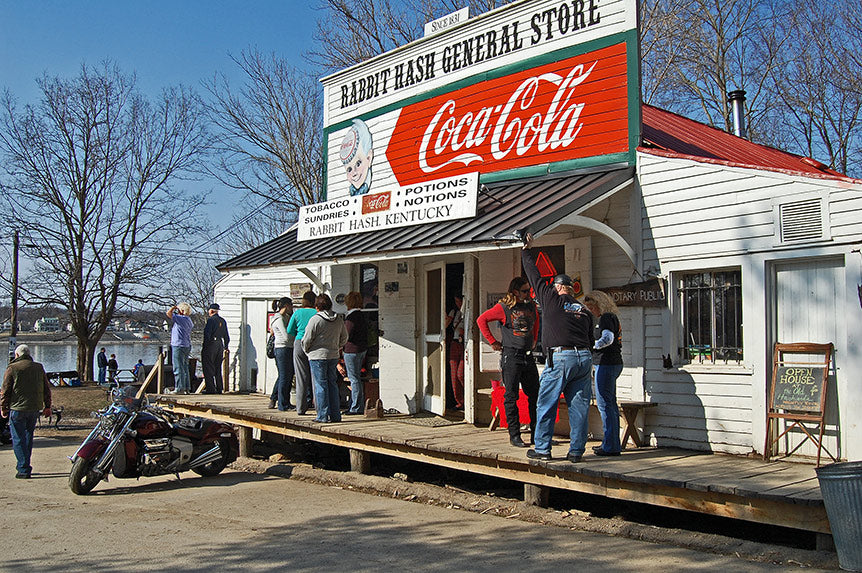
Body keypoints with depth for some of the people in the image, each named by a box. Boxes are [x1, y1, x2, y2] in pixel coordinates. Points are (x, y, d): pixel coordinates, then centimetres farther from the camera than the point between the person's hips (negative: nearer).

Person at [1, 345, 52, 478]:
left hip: (18, 408, -5)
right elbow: (47, 389, 12)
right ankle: (23, 464, 24)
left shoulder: (12, 368, -4)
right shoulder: (39, 367, 9)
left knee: (18, 439, 1)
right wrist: (47, 406, 18)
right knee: (28, 435, 18)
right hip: (35, 408, 5)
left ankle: (24, 469, -3)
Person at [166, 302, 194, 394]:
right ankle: (186, 388, 13)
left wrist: (173, 307, -1)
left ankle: (180, 388, -6)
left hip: (178, 346, -9)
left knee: (178, 368, -6)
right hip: (187, 346, 9)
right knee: (185, 368, 12)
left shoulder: (180, 318, -12)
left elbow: (168, 313, -12)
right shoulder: (189, 320, 14)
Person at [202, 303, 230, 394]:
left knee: (208, 368, -1)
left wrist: (204, 345, -9)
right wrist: (225, 346, 23)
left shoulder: (211, 320, -11)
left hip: (211, 344, -7)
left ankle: (210, 388, -4)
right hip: (220, 344, 7)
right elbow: (226, 336, 15)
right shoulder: (223, 321, 11)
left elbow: (207, 334, -17)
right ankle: (219, 388, 13)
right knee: (218, 368, 13)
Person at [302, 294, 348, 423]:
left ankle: (323, 416, 0)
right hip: (334, 356, 5)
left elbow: (307, 339, -9)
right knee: (332, 384, 12)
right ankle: (335, 415, 13)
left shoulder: (315, 319, -12)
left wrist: (306, 350, 9)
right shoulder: (339, 320, 6)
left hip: (318, 356, -5)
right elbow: (344, 338, 15)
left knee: (321, 385, -1)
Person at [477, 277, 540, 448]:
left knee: (535, 395, 5)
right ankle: (514, 436, 4)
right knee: (511, 397, -2)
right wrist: (492, 342, -2)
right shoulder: (504, 307, -5)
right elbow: (481, 320, -1)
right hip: (511, 356, -6)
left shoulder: (532, 306, 12)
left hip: (528, 356, 6)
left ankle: (536, 435, 14)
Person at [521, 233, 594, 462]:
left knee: (546, 405, 3)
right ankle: (576, 451, 10)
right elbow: (590, 340, 16)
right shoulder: (584, 310, 17)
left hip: (560, 357, -5)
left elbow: (534, 276, 12)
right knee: (579, 406, 7)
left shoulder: (551, 299, 3)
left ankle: (542, 449, 6)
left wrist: (526, 251, 24)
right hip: (584, 358, 5)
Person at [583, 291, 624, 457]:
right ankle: (612, 444, 20)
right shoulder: (612, 317, 19)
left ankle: (611, 446, -8)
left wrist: (590, 346, -12)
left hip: (606, 365, -11)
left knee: (605, 405, -9)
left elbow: (608, 338, -26)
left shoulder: (606, 318, -11)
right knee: (610, 404, 14)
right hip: (614, 363, 11)